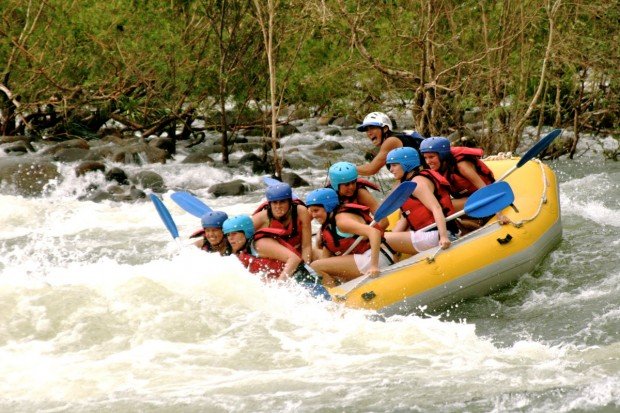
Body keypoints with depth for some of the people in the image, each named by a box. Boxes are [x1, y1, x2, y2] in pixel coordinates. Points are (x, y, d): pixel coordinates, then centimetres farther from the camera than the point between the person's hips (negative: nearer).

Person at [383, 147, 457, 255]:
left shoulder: (417, 182, -7)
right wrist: (391, 237, 1)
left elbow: (436, 208, -21)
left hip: (435, 235, -11)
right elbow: (404, 220, 18)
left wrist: (443, 237, -34)